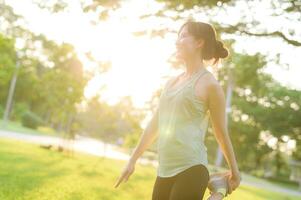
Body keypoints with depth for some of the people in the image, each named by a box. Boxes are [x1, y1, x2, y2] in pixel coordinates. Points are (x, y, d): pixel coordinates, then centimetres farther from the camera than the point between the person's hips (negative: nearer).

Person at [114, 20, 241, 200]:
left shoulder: (209, 84, -6)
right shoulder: (171, 82, 14)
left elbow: (221, 133, 1)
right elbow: (155, 125, 19)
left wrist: (234, 172, 9)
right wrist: (133, 160, 22)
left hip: (191, 171, -7)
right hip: (165, 172, 7)